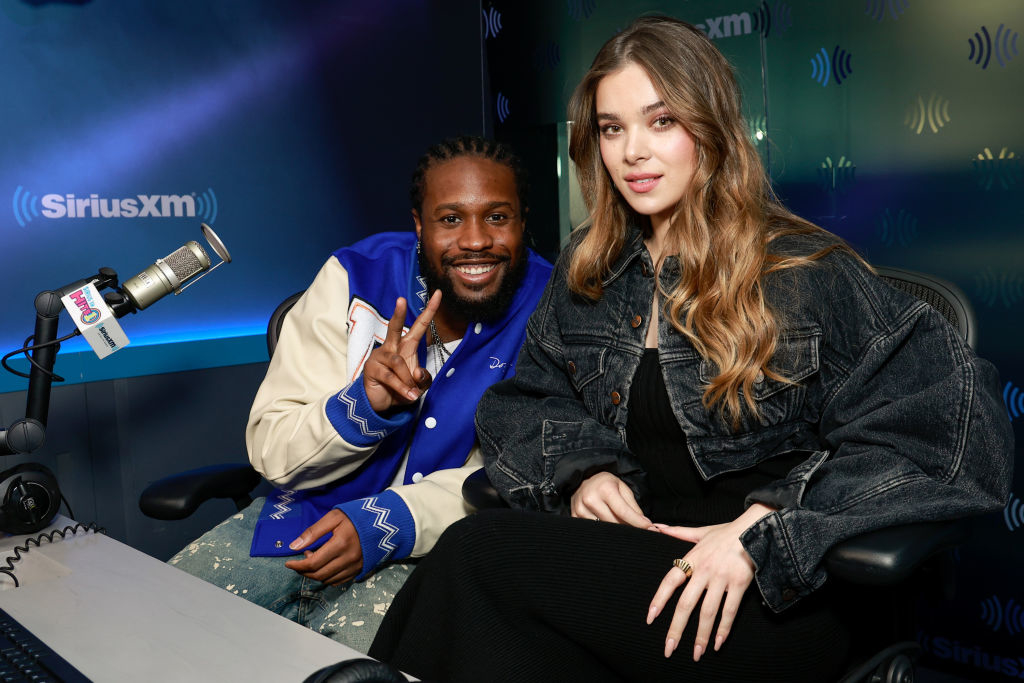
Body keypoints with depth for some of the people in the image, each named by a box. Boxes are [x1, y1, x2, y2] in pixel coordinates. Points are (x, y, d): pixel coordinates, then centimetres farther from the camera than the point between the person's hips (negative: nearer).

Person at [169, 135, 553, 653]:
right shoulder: (354, 279, -8)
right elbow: (270, 451, -8)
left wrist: (391, 520, -26)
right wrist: (362, 406, -29)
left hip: (433, 545, -2)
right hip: (310, 513, 3)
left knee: (357, 634, -31)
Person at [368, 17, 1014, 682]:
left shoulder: (805, 269, -5)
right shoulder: (589, 269, 12)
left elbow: (955, 415, -12)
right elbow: (522, 398, 18)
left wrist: (764, 526, -19)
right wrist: (582, 469, -5)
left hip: (780, 597, -4)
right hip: (638, 547, 5)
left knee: (477, 554, -25)